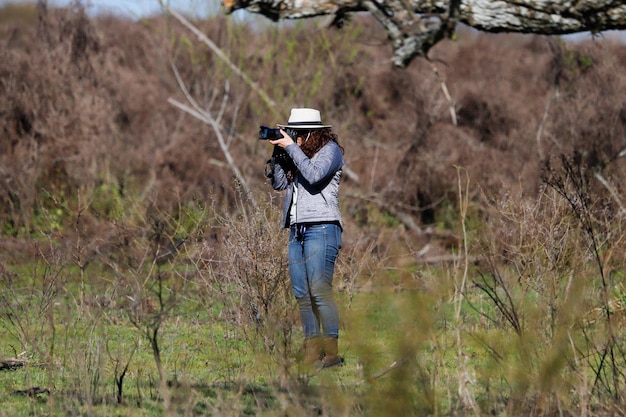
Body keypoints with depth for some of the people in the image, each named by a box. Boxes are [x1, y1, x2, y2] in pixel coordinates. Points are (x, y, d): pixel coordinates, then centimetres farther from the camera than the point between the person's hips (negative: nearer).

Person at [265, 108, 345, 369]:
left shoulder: (330, 149, -1)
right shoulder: (298, 153, 20)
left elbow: (314, 174, -17)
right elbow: (279, 183, 15)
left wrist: (290, 148, -10)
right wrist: (279, 153, 4)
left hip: (321, 228, -8)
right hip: (297, 230, 8)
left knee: (319, 291, -16)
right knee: (302, 294, 2)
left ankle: (332, 352, -17)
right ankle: (312, 351, 3)